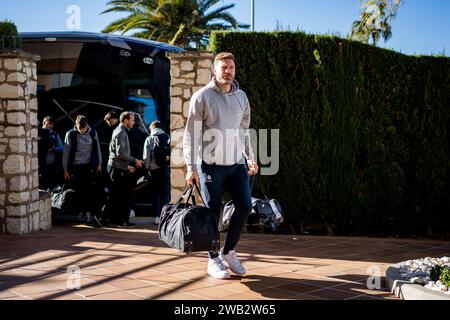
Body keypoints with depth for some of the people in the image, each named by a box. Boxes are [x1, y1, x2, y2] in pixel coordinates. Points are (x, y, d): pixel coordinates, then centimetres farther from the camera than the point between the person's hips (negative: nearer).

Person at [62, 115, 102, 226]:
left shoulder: (93, 133, 4)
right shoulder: (70, 134, -3)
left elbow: (97, 148, 15)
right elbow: (66, 152, 1)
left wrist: (99, 163, 15)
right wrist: (65, 169, 1)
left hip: (89, 166, 0)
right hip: (75, 167, 0)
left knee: (90, 190, -9)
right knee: (79, 191, 2)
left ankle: (91, 214, -12)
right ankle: (83, 211, 16)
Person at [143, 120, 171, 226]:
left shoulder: (149, 139, 0)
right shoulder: (168, 138, 4)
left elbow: (146, 156, -2)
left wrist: (147, 167, 10)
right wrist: (171, 165, 4)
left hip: (155, 169, -1)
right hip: (167, 167, 1)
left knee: (155, 193, 7)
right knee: (166, 193, 8)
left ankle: (157, 217, 2)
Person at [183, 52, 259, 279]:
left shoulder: (241, 97, 12)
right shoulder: (202, 97, -5)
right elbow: (192, 133, -7)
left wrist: (250, 157, 14)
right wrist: (191, 167, -13)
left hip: (237, 163, 5)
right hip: (211, 164, -5)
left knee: (245, 206, -1)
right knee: (213, 212, -1)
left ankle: (228, 251, 18)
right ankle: (213, 260, 13)